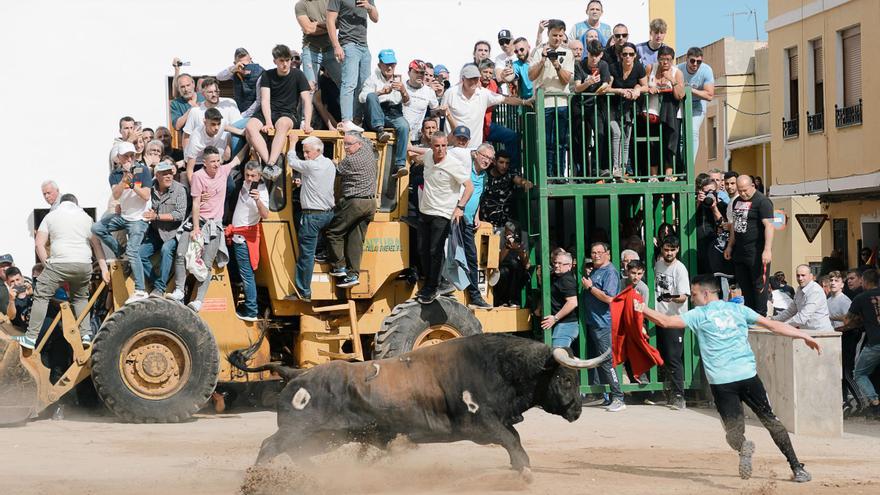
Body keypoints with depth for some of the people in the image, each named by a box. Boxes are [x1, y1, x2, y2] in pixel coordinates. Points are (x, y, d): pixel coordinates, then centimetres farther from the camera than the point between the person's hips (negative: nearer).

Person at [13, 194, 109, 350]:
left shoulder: (51, 216, 13)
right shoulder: (86, 217, 20)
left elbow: (39, 244, 5)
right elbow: (97, 245, 15)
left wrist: (47, 265, 8)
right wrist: (104, 268, 12)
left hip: (60, 263, -3)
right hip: (84, 265, 3)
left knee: (41, 296, 5)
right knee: (81, 298, 23)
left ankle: (31, 337, 0)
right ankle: (85, 335, 14)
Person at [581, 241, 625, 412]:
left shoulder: (610, 272, -12)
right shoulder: (593, 271, 16)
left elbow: (609, 298, -22)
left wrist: (590, 287, -14)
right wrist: (587, 286, 12)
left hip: (604, 323, -10)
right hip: (593, 322, 10)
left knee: (606, 361, -11)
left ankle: (618, 398, -9)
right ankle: (607, 397, 18)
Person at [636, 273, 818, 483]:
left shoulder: (699, 315, 6)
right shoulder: (738, 309, 13)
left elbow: (666, 321, 1)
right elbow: (772, 325, 12)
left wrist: (643, 309, 17)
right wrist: (804, 336, 18)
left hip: (721, 381, -2)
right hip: (748, 375, 2)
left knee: (734, 429, 4)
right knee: (770, 419, 13)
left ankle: (743, 446, -32)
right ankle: (797, 468, 9)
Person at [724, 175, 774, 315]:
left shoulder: (762, 201, -11)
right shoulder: (737, 202, 15)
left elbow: (769, 226, -18)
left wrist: (767, 250, -25)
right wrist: (730, 246, 23)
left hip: (756, 252, -8)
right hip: (740, 250, 8)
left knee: (759, 285, -3)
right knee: (743, 285, 12)